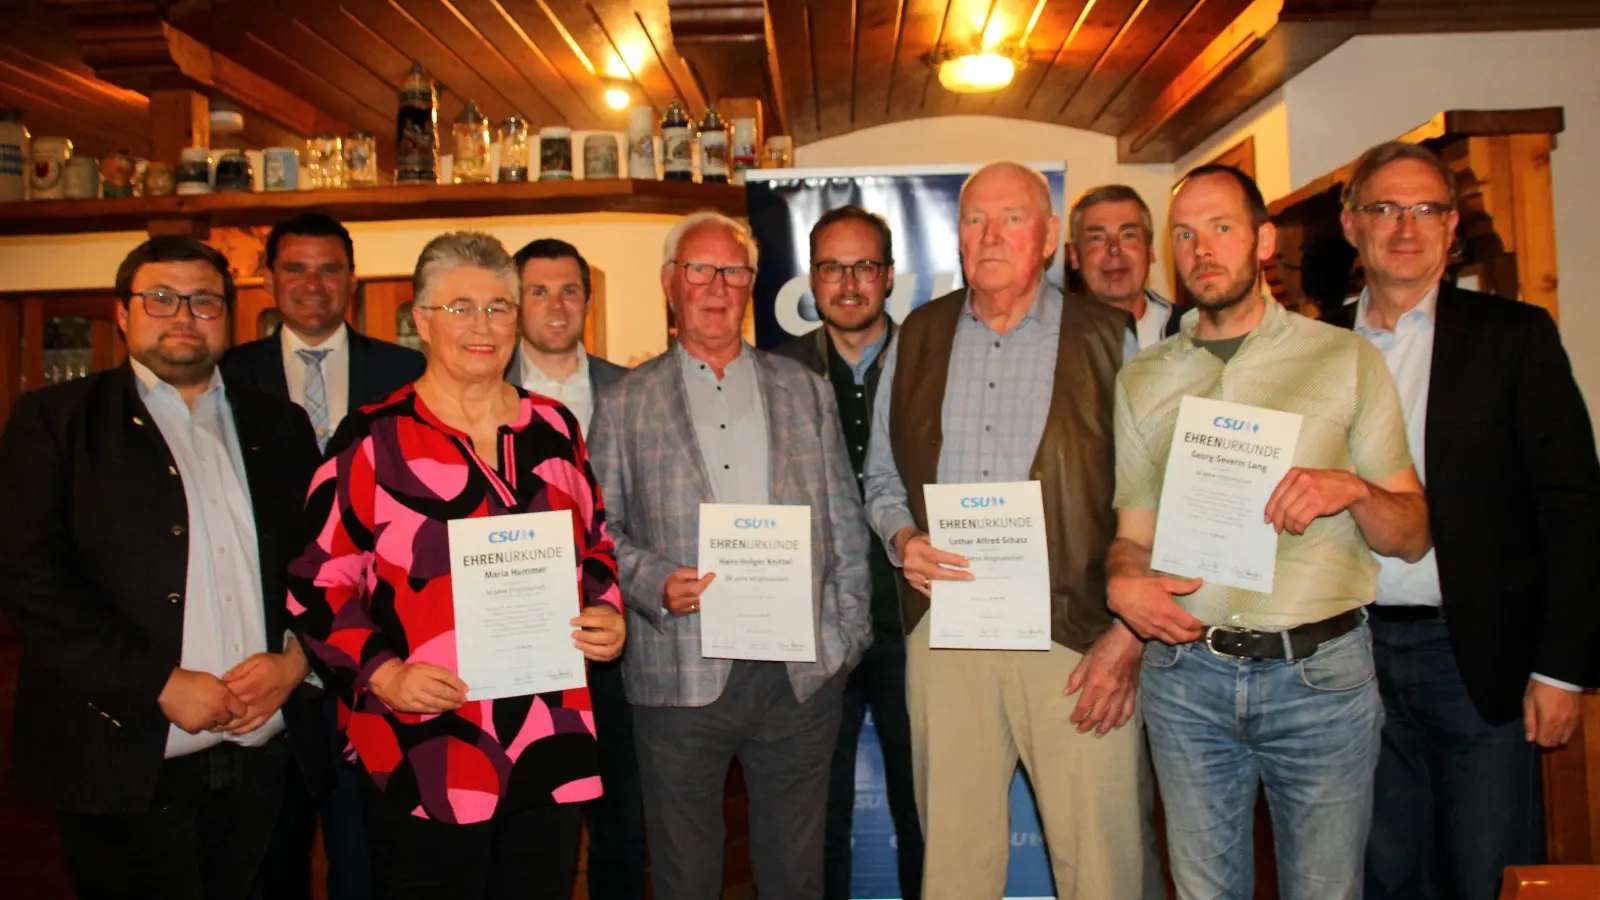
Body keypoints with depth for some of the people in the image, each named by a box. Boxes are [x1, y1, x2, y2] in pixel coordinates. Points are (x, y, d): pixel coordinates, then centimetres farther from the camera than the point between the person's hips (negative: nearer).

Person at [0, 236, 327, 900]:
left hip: (266, 756, 3)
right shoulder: (54, 419, 2)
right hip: (129, 765, -3)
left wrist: (295, 659, -6)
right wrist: (162, 684, -13)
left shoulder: (279, 425, 13)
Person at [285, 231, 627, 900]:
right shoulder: (374, 438, -5)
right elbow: (316, 581, -4)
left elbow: (595, 548, 18)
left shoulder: (554, 427, 8)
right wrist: (383, 674, -15)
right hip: (425, 761, -4)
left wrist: (605, 611, 0)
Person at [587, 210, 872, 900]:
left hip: (802, 672, 2)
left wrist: (848, 630, 3)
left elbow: (844, 520, 10)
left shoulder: (806, 392, 12)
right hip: (679, 676, -1)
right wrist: (656, 584, -13)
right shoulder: (625, 404, 6)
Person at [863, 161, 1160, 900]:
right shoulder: (917, 338, 11)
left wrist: (1129, 634, -8)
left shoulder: (1107, 340, 2)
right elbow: (883, 477, 17)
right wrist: (902, 539, -3)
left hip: (1078, 639, -2)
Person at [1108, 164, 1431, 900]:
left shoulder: (1345, 359, 3)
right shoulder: (1142, 379, 9)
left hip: (1320, 671, -2)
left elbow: (1411, 535, 2)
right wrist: (1124, 581, -10)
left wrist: (1354, 490, -18)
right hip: (1185, 670, 2)